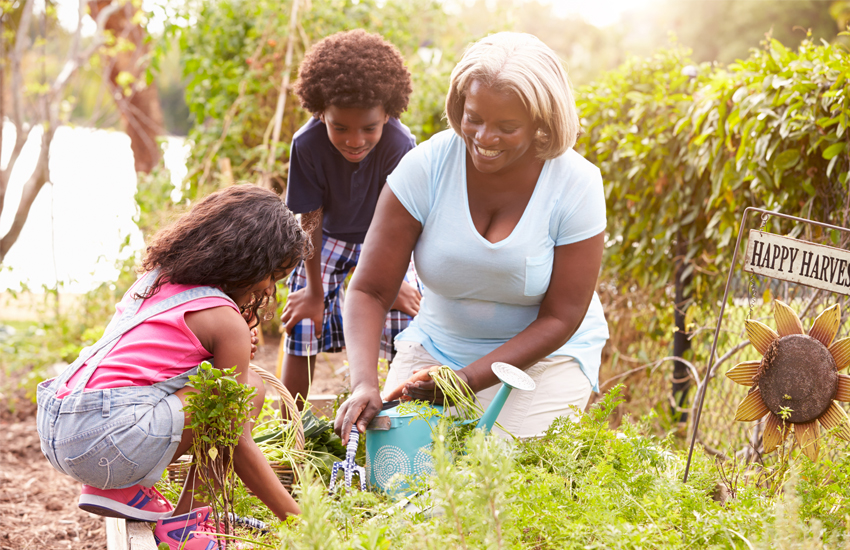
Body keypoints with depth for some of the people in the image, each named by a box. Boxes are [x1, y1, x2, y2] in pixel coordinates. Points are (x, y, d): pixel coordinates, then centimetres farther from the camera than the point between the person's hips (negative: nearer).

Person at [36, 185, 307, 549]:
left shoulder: (155, 280, 18)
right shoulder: (226, 320, -4)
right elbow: (236, 445, -3)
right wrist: (294, 517, 4)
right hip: (108, 443, -9)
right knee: (249, 386, 1)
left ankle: (118, 488, 12)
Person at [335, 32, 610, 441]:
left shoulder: (576, 185, -19)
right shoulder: (425, 166, -17)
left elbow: (559, 318, -15)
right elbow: (369, 290, -15)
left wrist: (469, 379, -26)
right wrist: (363, 384, -33)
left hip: (546, 355, -1)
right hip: (437, 344, 2)